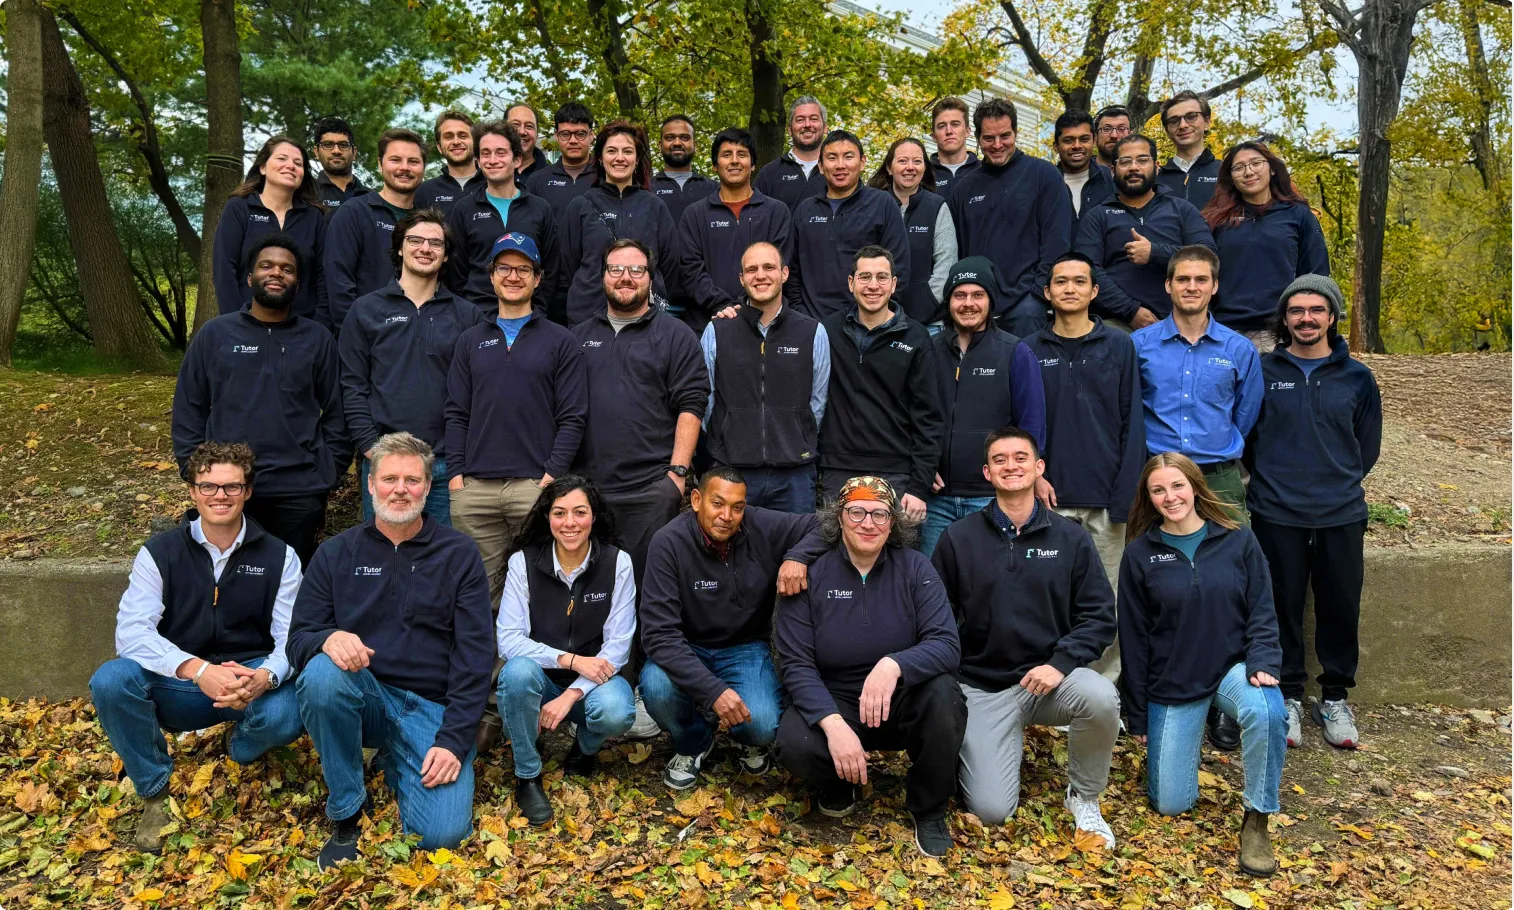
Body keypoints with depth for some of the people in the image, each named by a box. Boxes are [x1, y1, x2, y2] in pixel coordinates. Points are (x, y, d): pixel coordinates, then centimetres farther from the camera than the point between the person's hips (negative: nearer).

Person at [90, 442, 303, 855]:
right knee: (109, 680, -28)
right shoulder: (159, 553, -2)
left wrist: (265, 677, -32)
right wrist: (198, 670, -32)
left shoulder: (278, 556, -1)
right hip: (178, 687, 1)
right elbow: (131, 632, -15)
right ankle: (154, 792, -6)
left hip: (252, 684, -1)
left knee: (285, 716, -34)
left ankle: (240, 749, 6)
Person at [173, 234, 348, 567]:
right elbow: (188, 410, 8)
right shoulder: (214, 334, 5)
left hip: (299, 492, 0)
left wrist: (328, 477, -2)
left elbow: (336, 414, 4)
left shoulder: (318, 339, 5)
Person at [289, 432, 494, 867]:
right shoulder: (337, 553, 6)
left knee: (441, 833, -21)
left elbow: (475, 656, -3)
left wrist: (454, 740, -12)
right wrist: (328, 639, -24)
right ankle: (346, 812, -10)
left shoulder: (459, 555, 1)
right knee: (321, 674, -33)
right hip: (361, 696, 1)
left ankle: (395, 765, 14)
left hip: (431, 709, -1)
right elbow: (299, 638, 2)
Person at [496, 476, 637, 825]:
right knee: (519, 671, -34)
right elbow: (507, 639, -15)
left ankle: (585, 748, 6)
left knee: (615, 714, -33)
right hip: (541, 679, 0)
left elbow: (618, 645, -11)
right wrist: (571, 660, -26)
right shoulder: (523, 561, -10)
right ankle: (527, 776, -11)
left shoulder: (617, 562, -9)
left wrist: (571, 695, -22)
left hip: (593, 680, 0)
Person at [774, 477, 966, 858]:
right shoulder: (810, 575, -8)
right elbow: (796, 663, -12)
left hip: (901, 701, 1)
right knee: (795, 744, -32)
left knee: (943, 694, -32)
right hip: (832, 701, -1)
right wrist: (834, 724, -29)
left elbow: (946, 644, -17)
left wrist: (894, 665, -38)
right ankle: (839, 784, 8)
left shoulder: (915, 569, -6)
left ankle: (929, 810, -4)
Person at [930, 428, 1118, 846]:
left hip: (1050, 676, 1)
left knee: (1101, 699, -33)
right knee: (992, 811, -13)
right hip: (982, 686, -1)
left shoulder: (1070, 538, 3)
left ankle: (1084, 797, -3)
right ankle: (969, 748, 23)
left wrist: (1061, 662, -15)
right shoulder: (959, 538, 2)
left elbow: (1100, 615, 1)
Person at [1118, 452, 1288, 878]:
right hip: (1171, 684, 0)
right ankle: (1183, 737, 32)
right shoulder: (1139, 554, -2)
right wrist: (1137, 715, 1)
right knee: (1170, 804, -2)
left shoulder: (1238, 541, -1)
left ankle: (1256, 821, -14)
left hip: (1233, 667, 0)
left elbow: (1261, 612, 1)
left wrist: (1262, 663, -19)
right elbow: (1133, 639, 0)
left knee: (1265, 712, -36)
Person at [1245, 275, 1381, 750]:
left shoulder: (1356, 377, 5)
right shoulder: (1262, 371, 1)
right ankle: (1288, 696, 20)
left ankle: (1335, 698, 24)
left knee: (1341, 607, 7)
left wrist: (1341, 481, 10)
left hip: (1341, 515, 2)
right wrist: (1273, 479, 8)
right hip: (1276, 515, -1)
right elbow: (1244, 435, 7)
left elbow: (1368, 445, 14)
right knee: (1283, 607, 5)